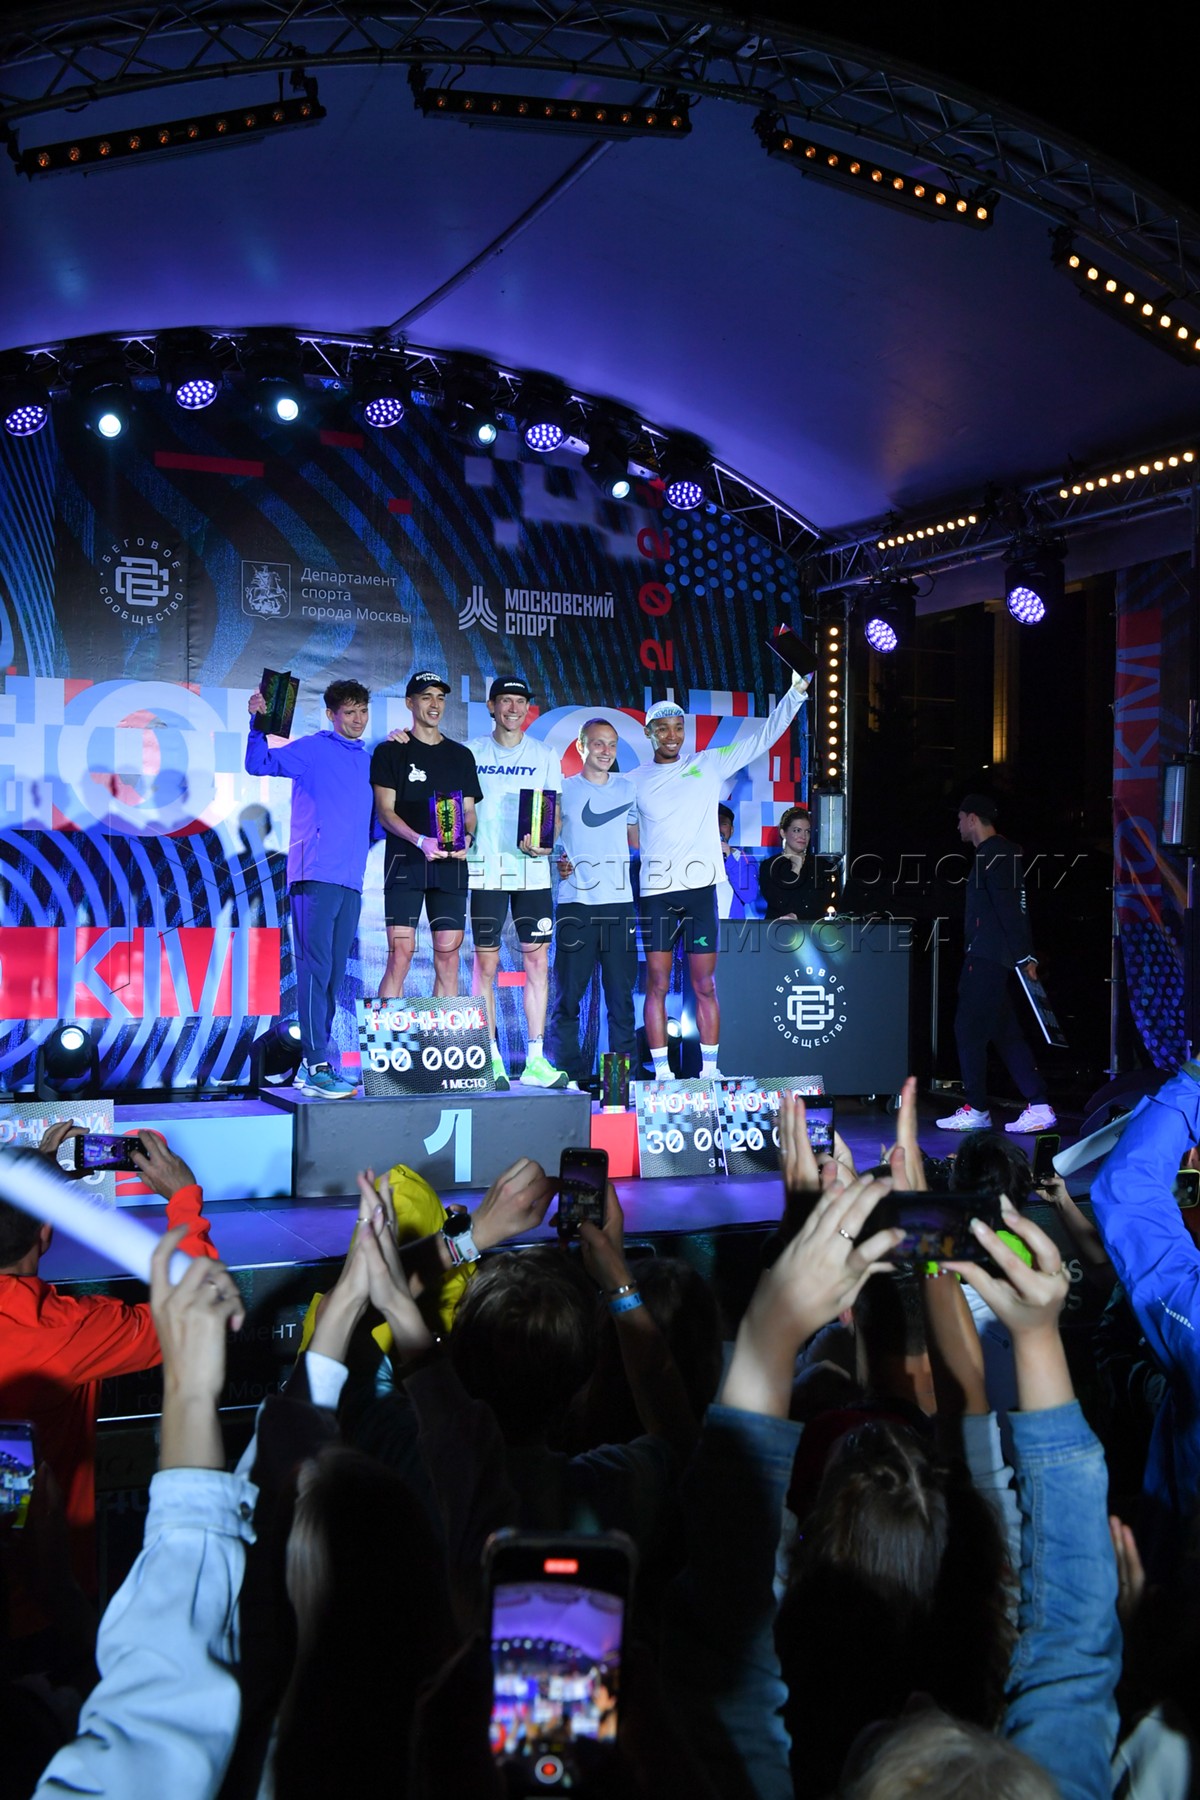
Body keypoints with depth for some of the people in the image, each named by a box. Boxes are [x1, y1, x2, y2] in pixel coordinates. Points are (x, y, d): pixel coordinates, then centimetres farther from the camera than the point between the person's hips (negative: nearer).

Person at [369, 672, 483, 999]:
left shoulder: (461, 755, 17)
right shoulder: (391, 752, 6)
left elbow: (469, 811, 16)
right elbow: (385, 812, -2)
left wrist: (466, 838, -7)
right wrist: (421, 840, -18)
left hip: (451, 864, 4)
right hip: (405, 862, -3)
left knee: (448, 954, 0)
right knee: (400, 954, -10)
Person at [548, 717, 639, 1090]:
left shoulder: (629, 788, 13)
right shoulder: (563, 790, 6)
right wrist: (556, 863, -11)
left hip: (619, 903, 2)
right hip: (575, 903, -2)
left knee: (621, 992, 1)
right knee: (569, 993, -2)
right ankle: (570, 1073, 3)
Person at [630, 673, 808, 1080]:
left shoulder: (710, 764, 8)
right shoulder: (635, 781, 8)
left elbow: (763, 736, 9)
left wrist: (796, 692, 4)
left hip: (701, 888, 0)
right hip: (656, 892, 0)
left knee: (705, 984, 2)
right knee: (657, 984, 0)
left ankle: (709, 1068, 8)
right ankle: (661, 1071, 4)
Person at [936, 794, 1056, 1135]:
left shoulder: (995, 855, -12)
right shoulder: (997, 853, 19)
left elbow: (1009, 909, -19)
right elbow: (1009, 908, 19)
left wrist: (1024, 956, -22)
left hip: (987, 958, -10)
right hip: (985, 956, 10)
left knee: (969, 1029, -4)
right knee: (1005, 1032, 9)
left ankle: (976, 1110, 2)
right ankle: (1039, 1107, 8)